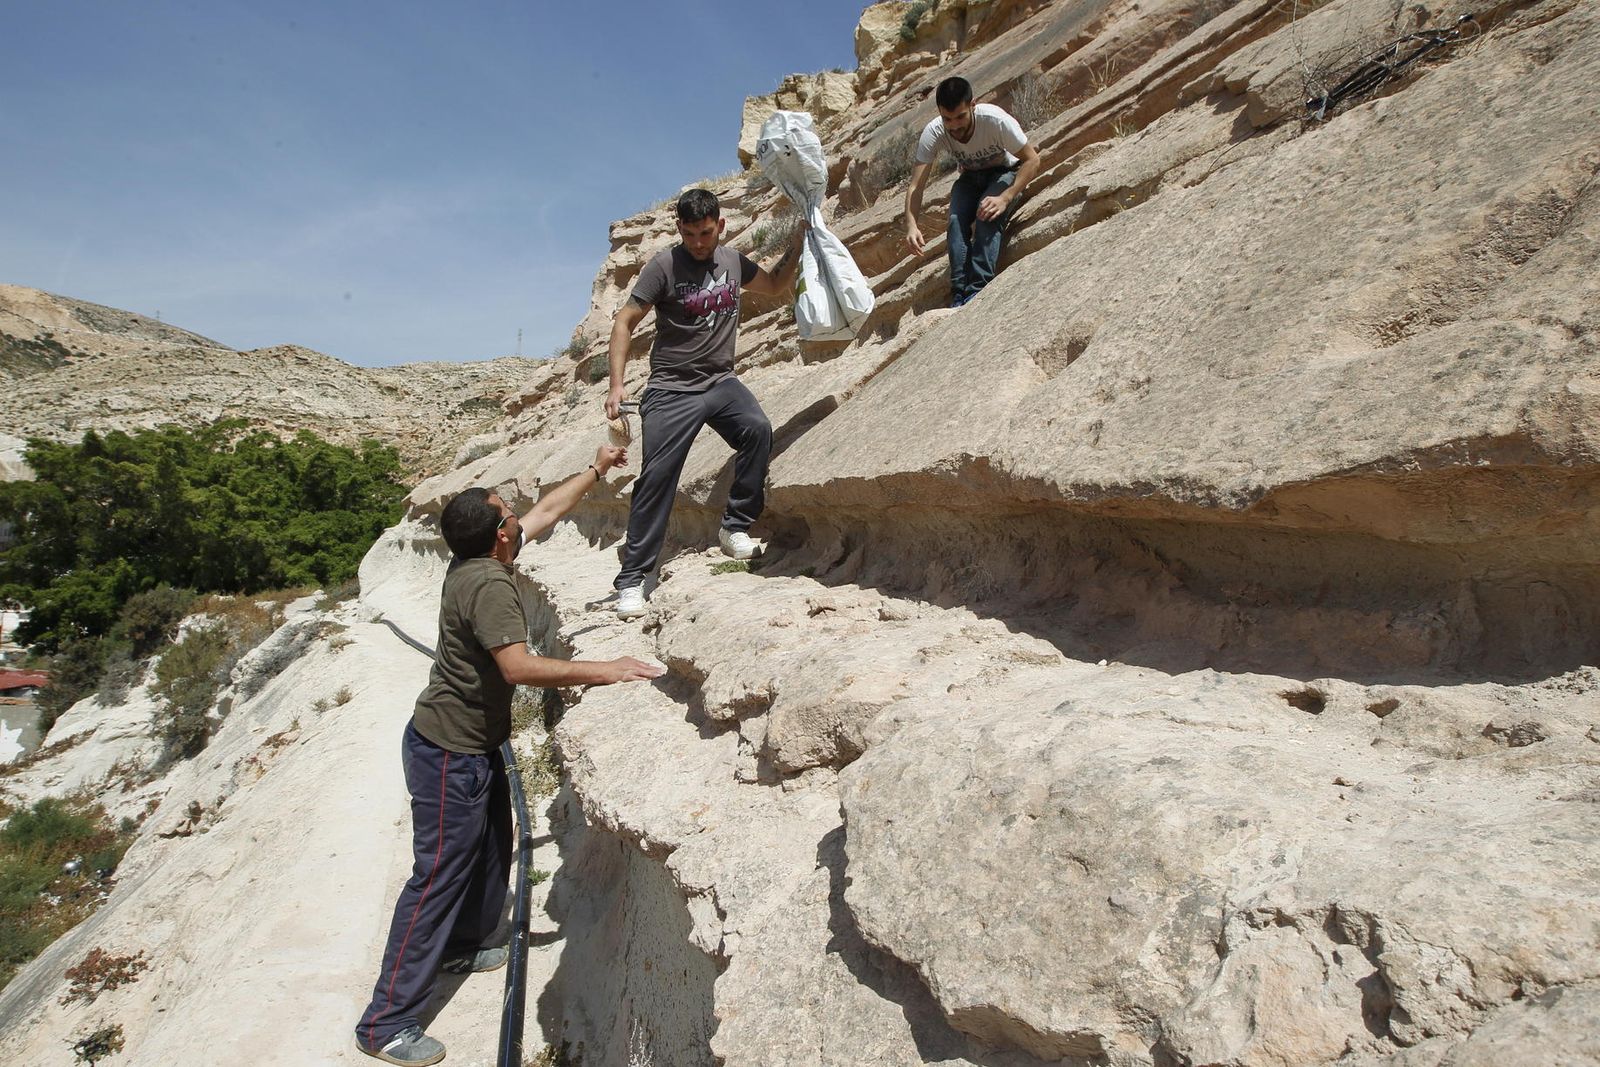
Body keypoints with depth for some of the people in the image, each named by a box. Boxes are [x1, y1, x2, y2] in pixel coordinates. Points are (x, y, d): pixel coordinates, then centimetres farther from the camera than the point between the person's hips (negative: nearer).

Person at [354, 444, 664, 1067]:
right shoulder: (489, 584, -27)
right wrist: (604, 672, -32)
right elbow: (519, 667, -36)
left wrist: (595, 470, 17)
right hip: (448, 756, -10)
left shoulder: (476, 562, 1)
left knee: (492, 851, 23)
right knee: (439, 877, -1)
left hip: (475, 747, 10)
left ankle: (463, 946, 45)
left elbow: (547, 510, 13)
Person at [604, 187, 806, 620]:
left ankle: (735, 526, -11)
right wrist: (616, 385, -15)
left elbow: (775, 285, 27)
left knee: (757, 428, -27)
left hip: (720, 382, 4)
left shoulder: (733, 261, 8)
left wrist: (796, 246, 12)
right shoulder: (664, 266, -7)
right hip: (671, 390, -3)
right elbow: (624, 323, -7)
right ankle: (631, 578, 0)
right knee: (656, 478, -9)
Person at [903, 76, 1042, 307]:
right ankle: (959, 293, -25)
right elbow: (916, 186, -27)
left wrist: (1004, 198, -37)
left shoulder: (995, 120, -32)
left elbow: (1032, 160, -24)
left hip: (1004, 173, -3)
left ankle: (978, 290, -34)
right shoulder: (933, 133, -24)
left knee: (988, 215, -32)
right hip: (969, 178, 3)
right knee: (956, 221, -26)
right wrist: (911, 225, -44)